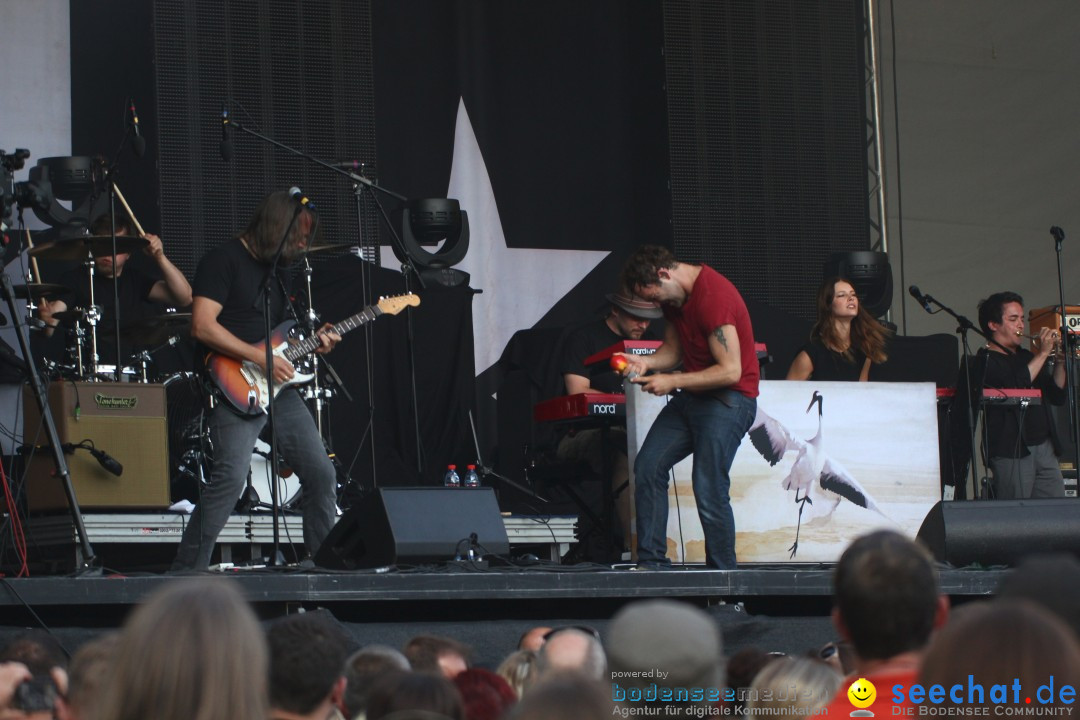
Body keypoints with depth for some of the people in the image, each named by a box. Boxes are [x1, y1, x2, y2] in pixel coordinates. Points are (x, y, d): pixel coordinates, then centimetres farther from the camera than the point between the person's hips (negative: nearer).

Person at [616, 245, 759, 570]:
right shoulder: (674, 296, 7)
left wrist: (671, 381, -19)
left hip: (728, 398, -9)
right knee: (648, 466, -2)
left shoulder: (714, 297, -23)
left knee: (709, 490, -14)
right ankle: (651, 562, 1)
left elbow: (730, 371, -24)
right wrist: (645, 362, -2)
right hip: (693, 396, 9)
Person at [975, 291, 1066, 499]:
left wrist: (1060, 361, 3)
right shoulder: (986, 360, -3)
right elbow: (1013, 388, -20)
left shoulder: (1027, 357, 21)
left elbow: (1057, 396, 18)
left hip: (1045, 448, 7)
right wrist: (1043, 354, -14)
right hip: (1012, 452, -7)